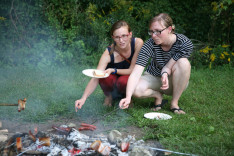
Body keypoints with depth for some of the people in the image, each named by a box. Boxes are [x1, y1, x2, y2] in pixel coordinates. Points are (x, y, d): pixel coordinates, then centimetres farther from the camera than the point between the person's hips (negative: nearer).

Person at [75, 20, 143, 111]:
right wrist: (83, 98, -47)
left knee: (123, 81, -36)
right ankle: (108, 96, 0)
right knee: (104, 77, -34)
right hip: (113, 82, 0)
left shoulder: (138, 43, -24)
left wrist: (113, 70, -34)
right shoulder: (109, 53, -26)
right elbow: (95, 79, -32)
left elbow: (133, 70, -18)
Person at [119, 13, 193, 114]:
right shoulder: (149, 45, -24)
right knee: (136, 89, -33)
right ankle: (158, 95, 2)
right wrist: (128, 97, -45)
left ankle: (174, 103, -16)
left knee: (183, 63, -34)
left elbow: (168, 67, -20)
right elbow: (136, 72, -32)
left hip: (174, 82, 0)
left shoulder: (185, 44, -24)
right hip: (154, 78, 0)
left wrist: (165, 73, -45)